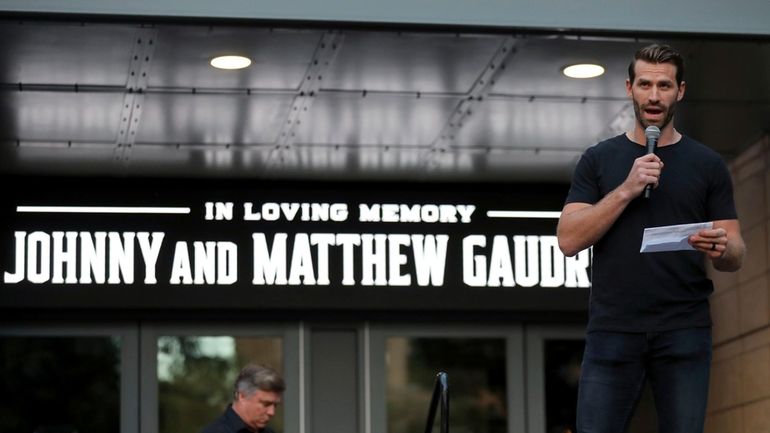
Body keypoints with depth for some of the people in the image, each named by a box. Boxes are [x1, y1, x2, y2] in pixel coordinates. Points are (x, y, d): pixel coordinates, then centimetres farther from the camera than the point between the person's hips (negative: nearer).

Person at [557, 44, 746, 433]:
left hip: (684, 332, 1)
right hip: (612, 331, 0)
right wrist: (627, 189, -12)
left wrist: (721, 248, -17)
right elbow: (569, 240, -3)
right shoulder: (598, 159, 8)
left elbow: (735, 256, 8)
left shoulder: (707, 165, 9)